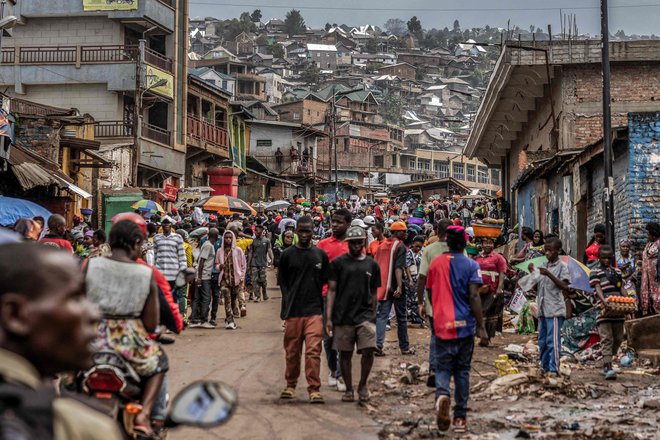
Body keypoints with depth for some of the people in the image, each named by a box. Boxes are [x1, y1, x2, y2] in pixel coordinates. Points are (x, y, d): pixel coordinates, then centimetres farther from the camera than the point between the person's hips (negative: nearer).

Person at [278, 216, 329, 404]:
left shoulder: (320, 255, 7)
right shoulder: (288, 255, 5)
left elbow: (325, 280, 13)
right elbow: (282, 281, 10)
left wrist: (314, 296, 3)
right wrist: (289, 301, 0)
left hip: (314, 310, -1)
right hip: (293, 311, 1)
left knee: (313, 351, -10)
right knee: (292, 351, 8)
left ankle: (314, 389, -8)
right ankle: (290, 385, 24)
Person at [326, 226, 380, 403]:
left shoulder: (372, 265, 10)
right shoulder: (338, 263, 2)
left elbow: (374, 294, 15)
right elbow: (331, 290, 1)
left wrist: (373, 315, 12)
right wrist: (328, 317, -5)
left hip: (365, 315, 1)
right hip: (343, 316, -1)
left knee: (368, 350, -12)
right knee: (345, 354, 5)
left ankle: (362, 385, 8)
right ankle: (348, 389, 18)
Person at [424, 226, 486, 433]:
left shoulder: (435, 263, 4)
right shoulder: (471, 265, -5)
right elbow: (474, 296, -12)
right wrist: (481, 326, -9)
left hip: (442, 325, 1)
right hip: (465, 325, -1)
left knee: (443, 368, 6)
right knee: (462, 370, 11)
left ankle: (442, 395, -28)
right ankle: (460, 417, 12)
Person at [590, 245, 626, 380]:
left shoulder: (617, 271, 20)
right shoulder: (595, 272, 2)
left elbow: (621, 288, 15)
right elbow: (597, 288, -11)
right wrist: (603, 300, -29)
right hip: (604, 311, -6)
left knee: (618, 338, 10)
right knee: (606, 339, -10)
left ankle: (606, 365, 25)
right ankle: (609, 369, -16)